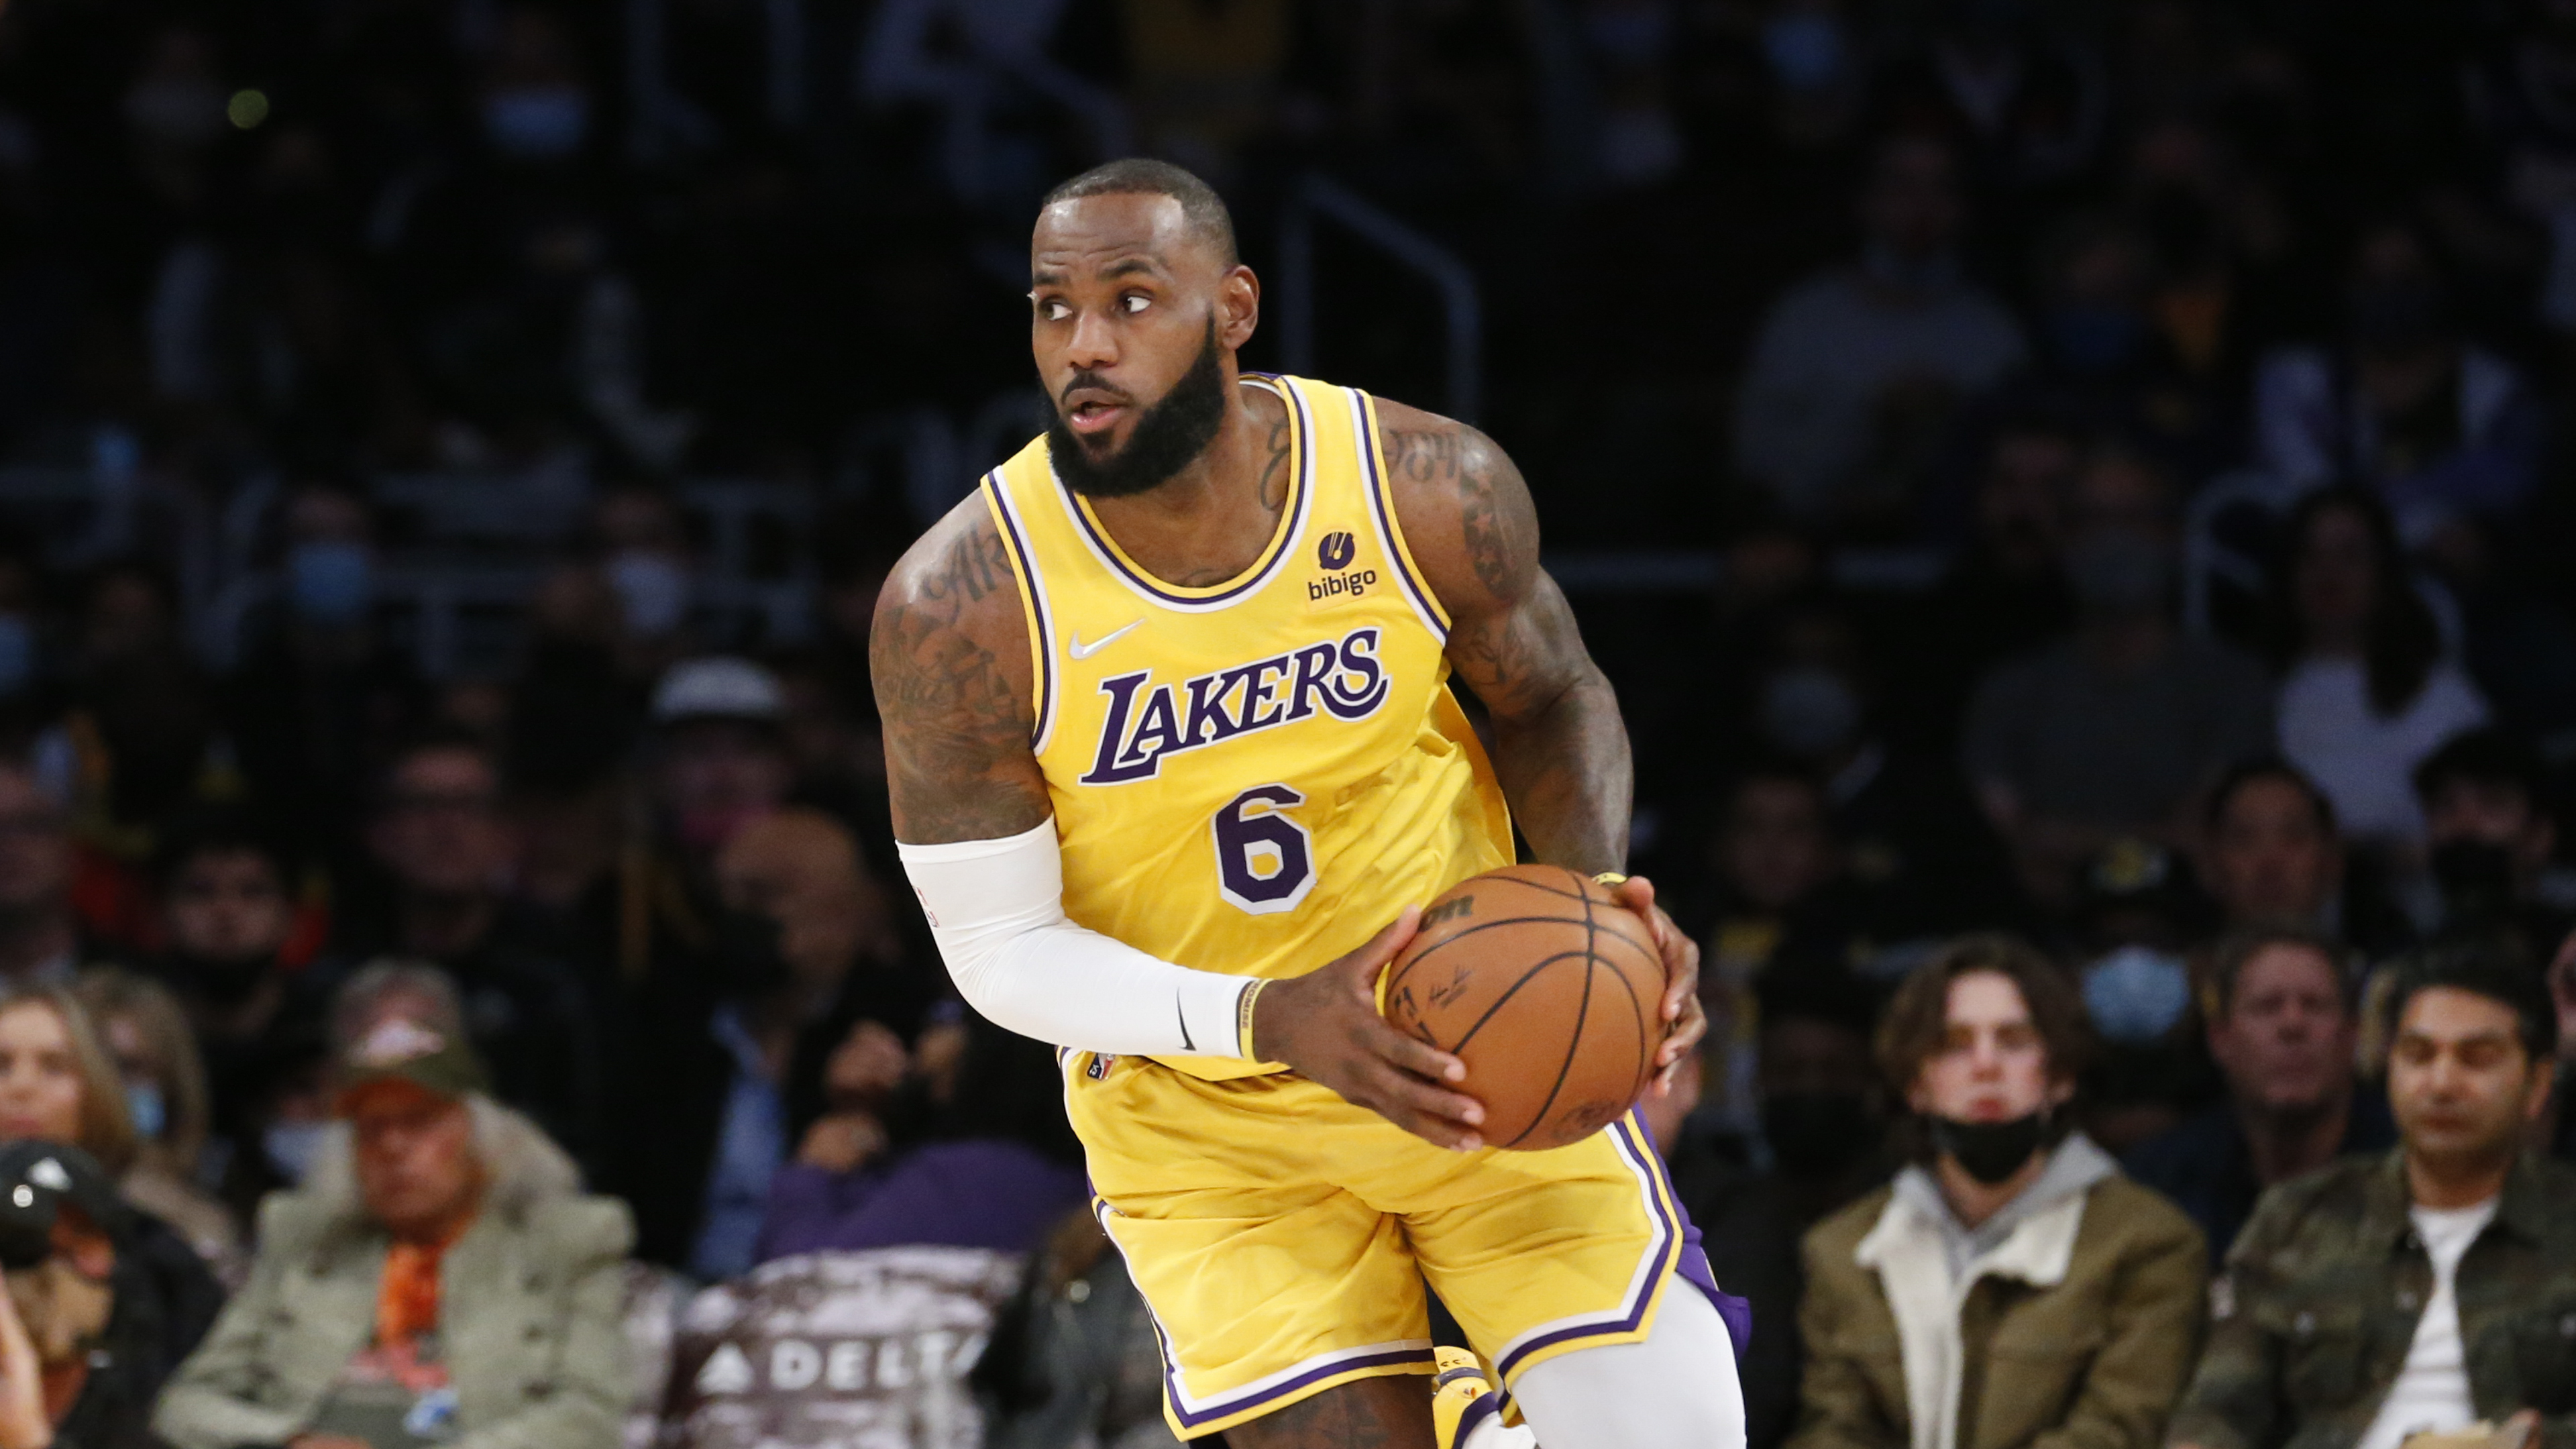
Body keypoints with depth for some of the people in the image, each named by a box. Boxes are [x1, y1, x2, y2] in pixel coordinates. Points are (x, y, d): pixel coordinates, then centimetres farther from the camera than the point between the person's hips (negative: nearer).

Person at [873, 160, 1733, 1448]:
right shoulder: (957, 608, -21)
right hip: (1206, 1121, -1)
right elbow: (1001, 948, -14)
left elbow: (1549, 702, 4)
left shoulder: (1431, 492, -16)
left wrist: (1593, 895, -16)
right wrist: (1269, 1022, -28)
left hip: (1478, 1045, 1)